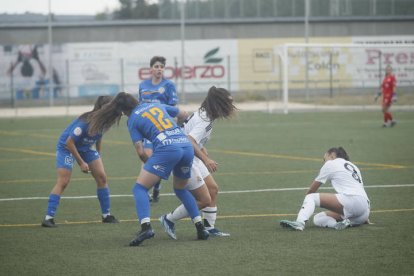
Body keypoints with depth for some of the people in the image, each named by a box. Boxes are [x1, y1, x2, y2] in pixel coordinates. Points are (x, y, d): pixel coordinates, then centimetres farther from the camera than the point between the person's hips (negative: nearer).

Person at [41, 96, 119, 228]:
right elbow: (69, 142, -29)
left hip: (85, 147, 7)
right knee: (63, 182, -16)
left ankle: (106, 215, 9)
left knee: (101, 177, -1)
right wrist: (81, 163, -23)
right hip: (66, 147, -7)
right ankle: (48, 218, -16)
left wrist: (98, 156, 13)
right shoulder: (85, 122, -35)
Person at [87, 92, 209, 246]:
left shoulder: (132, 120, 13)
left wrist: (150, 166, 20)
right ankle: (200, 227, 19)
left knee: (140, 188, 2)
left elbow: (140, 152, 5)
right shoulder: (156, 105, 25)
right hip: (187, 145, 5)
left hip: (166, 148, -5)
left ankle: (146, 226, -21)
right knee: (181, 189, 27)